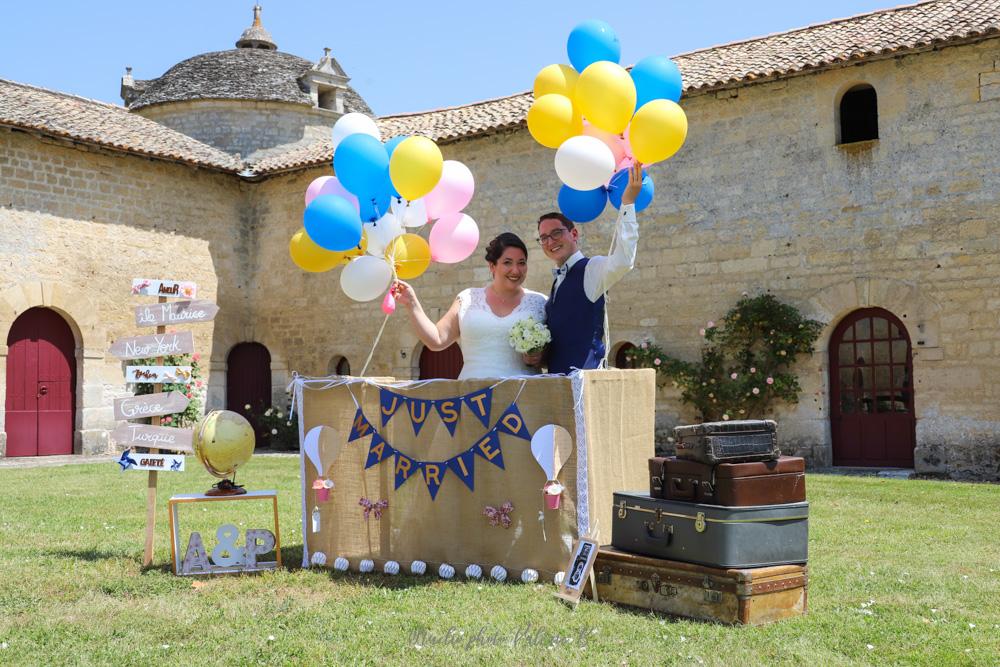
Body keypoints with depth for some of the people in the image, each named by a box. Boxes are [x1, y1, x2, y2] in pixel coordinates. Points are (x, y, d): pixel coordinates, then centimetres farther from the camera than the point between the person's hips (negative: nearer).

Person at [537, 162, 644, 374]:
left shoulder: (591, 269, -5)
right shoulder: (559, 282, 20)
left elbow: (623, 261, -27)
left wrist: (628, 203, -28)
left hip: (584, 377, -8)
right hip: (556, 379, 8)